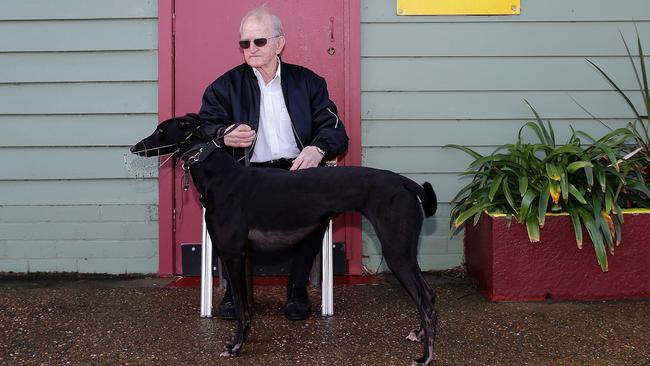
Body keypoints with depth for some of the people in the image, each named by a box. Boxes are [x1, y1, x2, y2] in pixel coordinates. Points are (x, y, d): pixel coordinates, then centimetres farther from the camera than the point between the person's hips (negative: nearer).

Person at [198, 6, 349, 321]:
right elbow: (204, 129, 4)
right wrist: (225, 137, -21)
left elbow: (334, 130, 8)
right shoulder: (225, 86, 15)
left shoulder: (309, 82, 16)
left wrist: (318, 149, -16)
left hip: (296, 170, 0)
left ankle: (297, 287, -11)